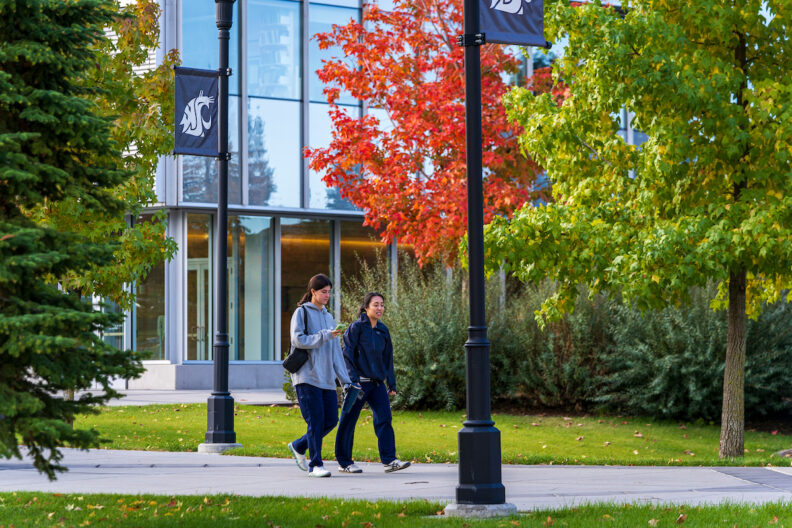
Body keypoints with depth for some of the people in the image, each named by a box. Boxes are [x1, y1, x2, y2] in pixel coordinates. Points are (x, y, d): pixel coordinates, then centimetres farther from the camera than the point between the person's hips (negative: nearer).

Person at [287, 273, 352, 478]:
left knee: (331, 420, 3)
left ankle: (299, 446, 22)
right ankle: (315, 465, -3)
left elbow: (335, 351, 19)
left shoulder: (328, 317, 20)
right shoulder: (302, 312, 0)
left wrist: (345, 378, 15)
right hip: (307, 377, -7)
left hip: (327, 378, 7)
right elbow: (298, 339, -14)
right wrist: (325, 336, -14)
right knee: (316, 420, -9)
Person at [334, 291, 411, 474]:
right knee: (348, 422, 1)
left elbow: (387, 358, 17)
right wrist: (352, 381, -17)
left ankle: (389, 460, -8)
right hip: (359, 382, -6)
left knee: (384, 418, -6)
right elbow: (348, 355, -9)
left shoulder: (382, 330, 12)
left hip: (377, 383, 6)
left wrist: (392, 385, 15)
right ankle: (344, 462, 10)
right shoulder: (356, 327, -6)